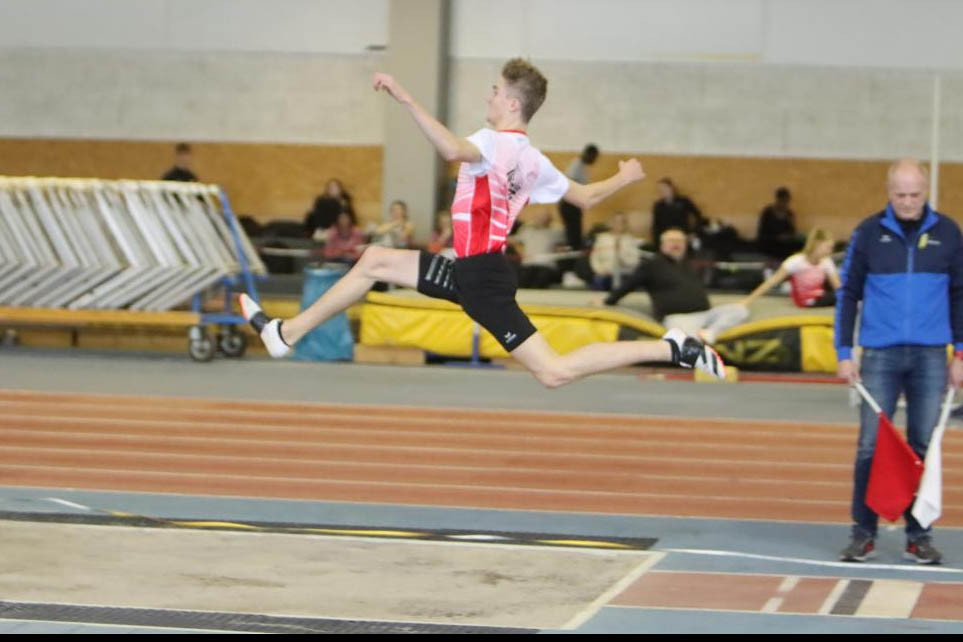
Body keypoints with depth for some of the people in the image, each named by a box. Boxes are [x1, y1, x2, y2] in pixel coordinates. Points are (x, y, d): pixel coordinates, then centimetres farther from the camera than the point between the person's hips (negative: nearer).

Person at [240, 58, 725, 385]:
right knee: (376, 261, 15)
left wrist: (406, 100, -39)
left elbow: (453, 151, -39)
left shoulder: (498, 143, -16)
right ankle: (286, 333, 22)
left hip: (481, 278, -10)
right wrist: (624, 179, 40)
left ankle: (671, 349, -12)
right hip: (475, 270, 10)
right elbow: (585, 197, 19)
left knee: (554, 373, -13)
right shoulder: (532, 159, 10)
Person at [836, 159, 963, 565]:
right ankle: (863, 533, 6)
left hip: (930, 357, 1)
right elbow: (848, 294, 4)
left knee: (924, 447, 5)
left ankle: (919, 535, 12)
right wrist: (844, 354, 0)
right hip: (880, 355, -1)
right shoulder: (869, 233, 0)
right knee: (870, 446, -2)